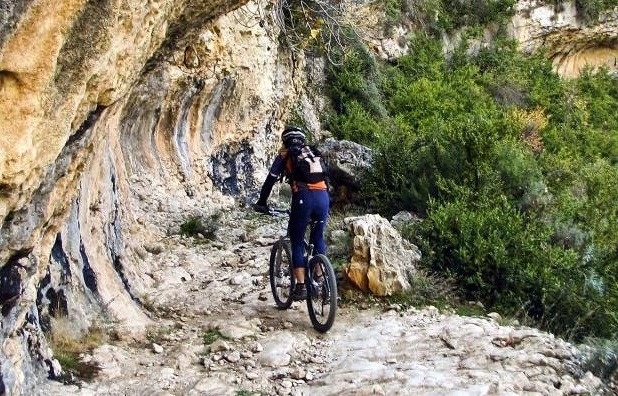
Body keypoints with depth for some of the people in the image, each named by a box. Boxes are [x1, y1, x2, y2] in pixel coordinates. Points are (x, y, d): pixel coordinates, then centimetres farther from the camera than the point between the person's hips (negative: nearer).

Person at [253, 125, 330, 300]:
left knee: (297, 243, 7)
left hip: (303, 198, -4)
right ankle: (319, 278, 23)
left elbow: (270, 180, 12)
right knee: (318, 238, 23)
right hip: (323, 197, 4)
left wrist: (261, 202, 22)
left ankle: (301, 286, 3)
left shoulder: (284, 155, 15)